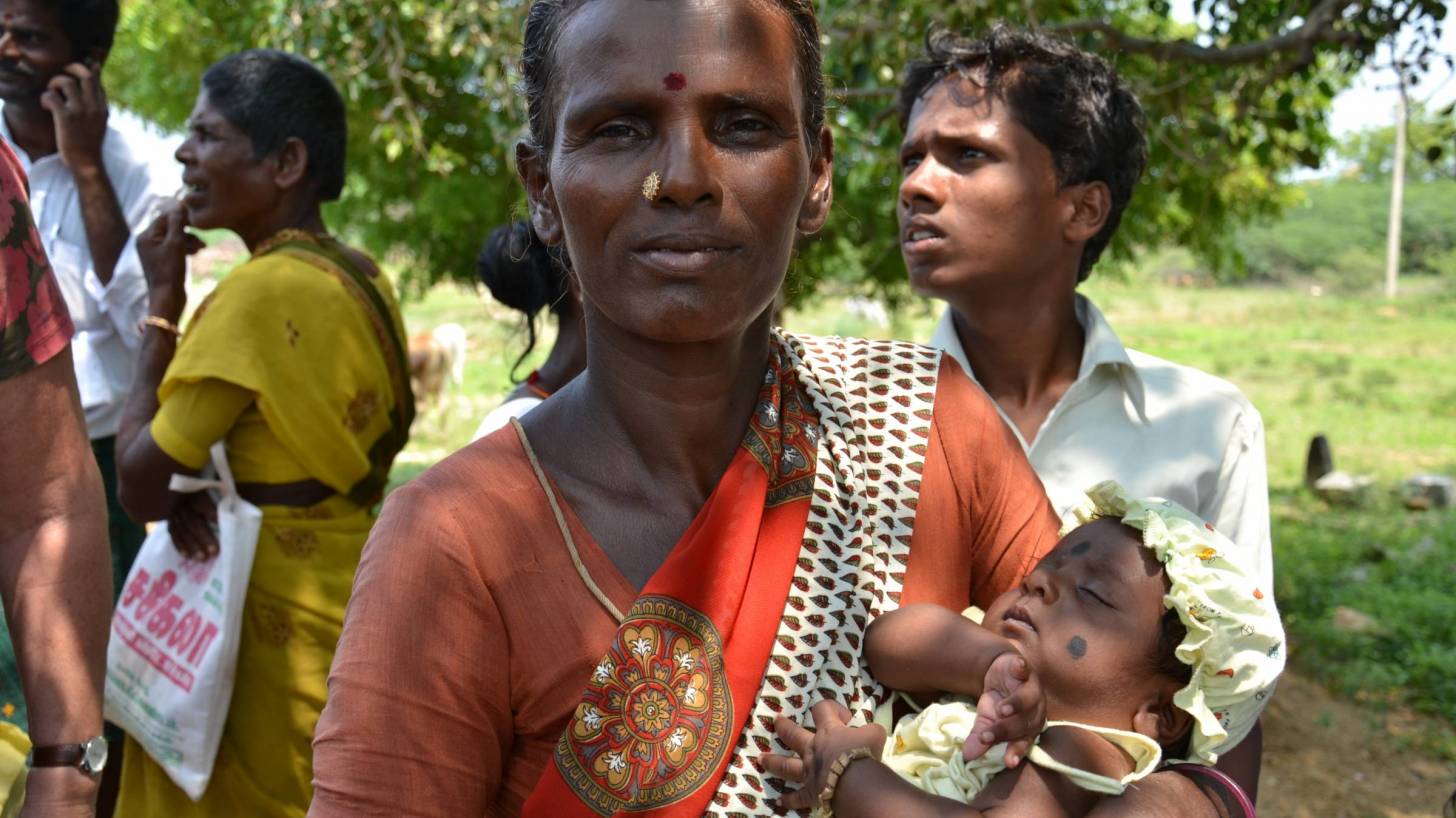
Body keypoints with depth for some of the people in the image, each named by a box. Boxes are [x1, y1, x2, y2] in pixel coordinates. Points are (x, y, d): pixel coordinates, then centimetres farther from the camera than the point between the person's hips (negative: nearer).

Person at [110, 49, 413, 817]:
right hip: (343, 609, 8)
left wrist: (162, 302, -8)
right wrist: (200, 485, -4)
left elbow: (140, 485, -14)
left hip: (267, 628, -8)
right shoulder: (367, 283, 4)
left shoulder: (259, 289, -19)